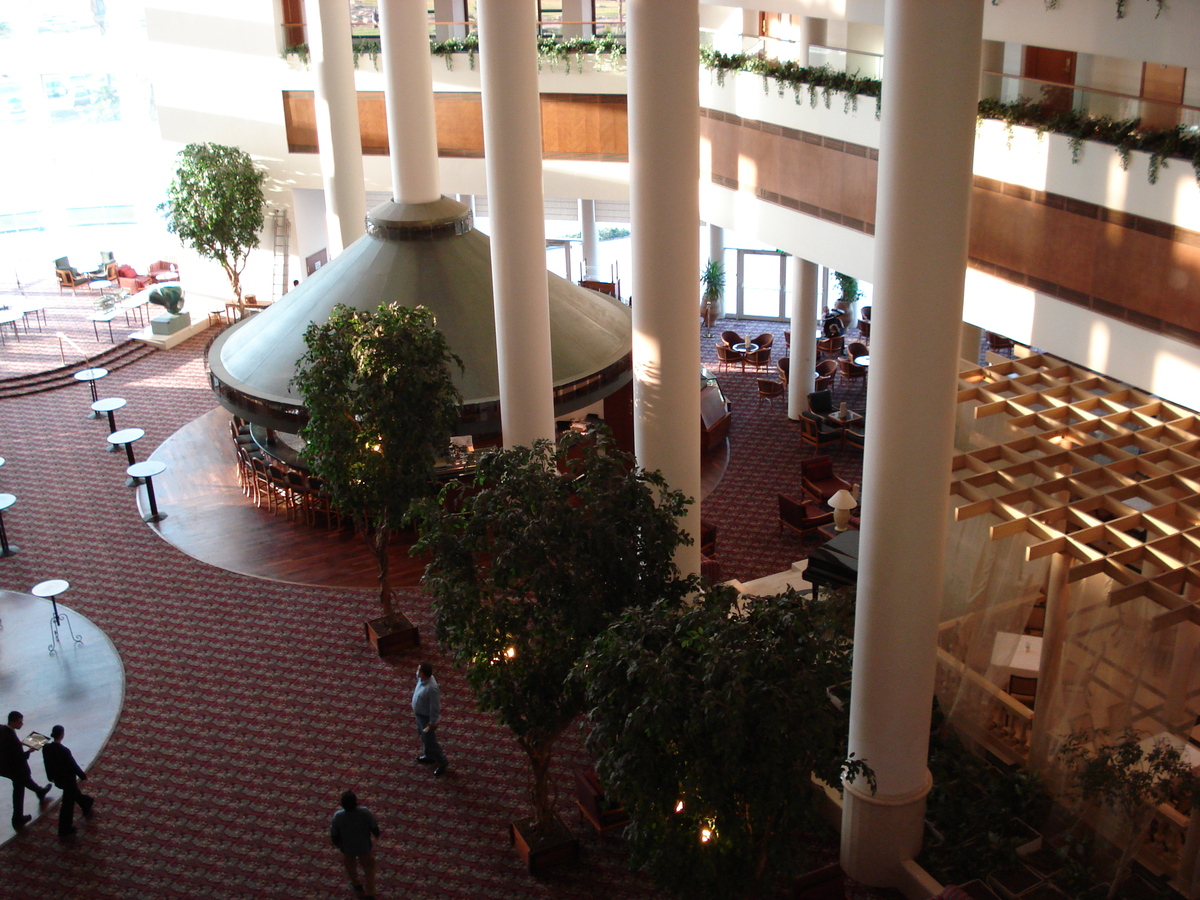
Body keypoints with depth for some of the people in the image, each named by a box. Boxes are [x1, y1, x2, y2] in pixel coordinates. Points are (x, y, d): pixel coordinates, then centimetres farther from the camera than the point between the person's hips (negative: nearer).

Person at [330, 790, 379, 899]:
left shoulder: (338, 816, -30)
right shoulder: (365, 812, -31)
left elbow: (334, 835, -16)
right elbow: (374, 828, -16)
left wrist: (338, 844, 6)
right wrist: (376, 835, 8)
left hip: (347, 848, 1)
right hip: (365, 847, 0)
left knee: (350, 865, 32)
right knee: (368, 867, 26)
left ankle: (356, 884, 57)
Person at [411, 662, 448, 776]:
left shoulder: (431, 688, -39)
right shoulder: (422, 679, -12)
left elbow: (435, 707, -29)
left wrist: (432, 723, -20)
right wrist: (415, 710, 21)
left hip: (426, 717, -9)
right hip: (419, 714, 9)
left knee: (430, 741, 9)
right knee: (423, 737, 28)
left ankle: (441, 762, 29)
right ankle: (429, 756, 51)